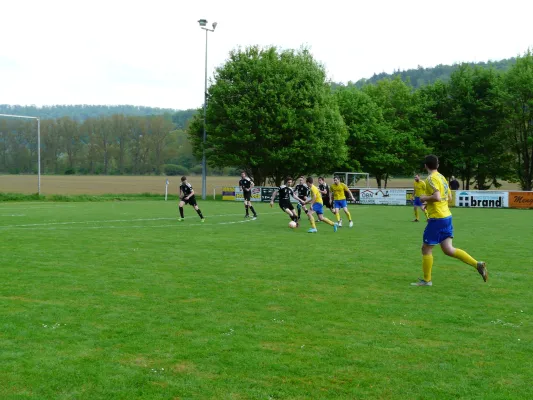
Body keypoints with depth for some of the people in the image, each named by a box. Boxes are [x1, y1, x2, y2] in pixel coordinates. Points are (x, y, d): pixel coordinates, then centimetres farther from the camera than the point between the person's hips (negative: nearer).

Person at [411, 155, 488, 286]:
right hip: (446, 216, 9)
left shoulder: (431, 179, -14)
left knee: (426, 249, 4)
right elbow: (449, 197, 19)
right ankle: (477, 264, 0)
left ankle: (426, 280, 12)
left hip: (437, 218, -9)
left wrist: (425, 198, -10)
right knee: (449, 250, 9)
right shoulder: (442, 177, 14)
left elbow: (437, 197, -27)